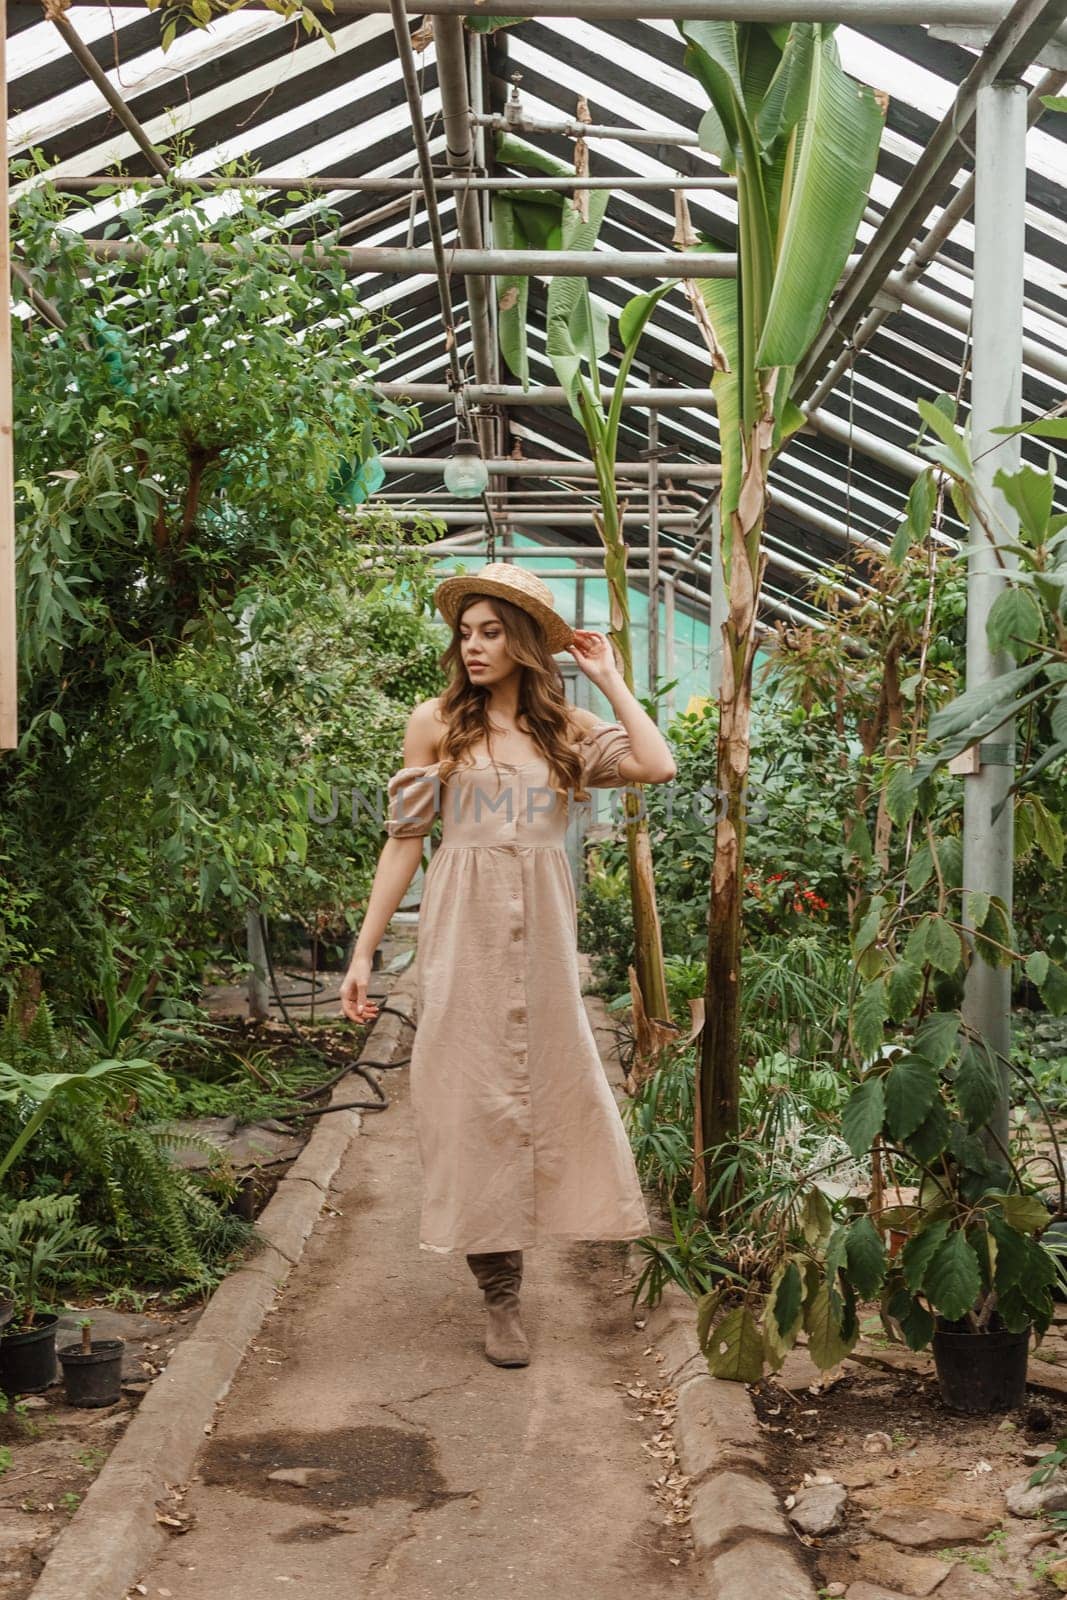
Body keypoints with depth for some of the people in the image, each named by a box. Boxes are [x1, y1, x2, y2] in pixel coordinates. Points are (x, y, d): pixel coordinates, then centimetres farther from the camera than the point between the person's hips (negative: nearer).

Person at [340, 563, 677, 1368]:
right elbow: (405, 838, 1)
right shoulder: (437, 722, 1)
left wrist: (610, 679, 0)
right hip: (465, 931, -2)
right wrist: (364, 951, -2)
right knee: (475, 1098, 0)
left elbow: (658, 766, -9)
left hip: (543, 932, 2)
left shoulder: (567, 728, 7)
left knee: (552, 1084, 5)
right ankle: (501, 1294, 9)